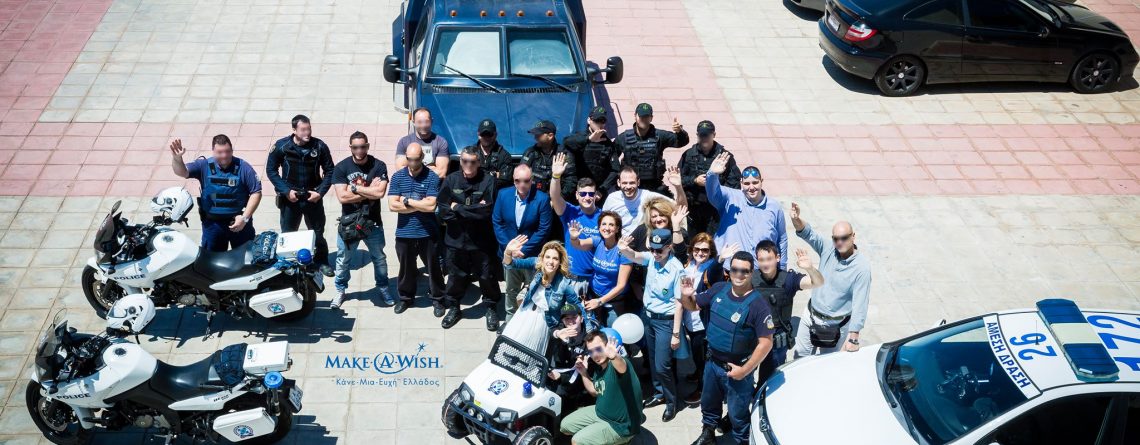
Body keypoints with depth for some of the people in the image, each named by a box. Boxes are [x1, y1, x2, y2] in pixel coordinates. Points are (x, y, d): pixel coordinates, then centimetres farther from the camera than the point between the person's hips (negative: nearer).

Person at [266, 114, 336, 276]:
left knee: (318, 233, 11)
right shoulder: (281, 146, -10)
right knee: (287, 234, 9)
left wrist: (320, 192, -10)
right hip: (290, 198, -1)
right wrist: (286, 191, -11)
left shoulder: (319, 146, -9)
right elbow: (271, 170, -2)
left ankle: (322, 262, 28)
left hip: (312, 197, 1)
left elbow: (330, 171, 1)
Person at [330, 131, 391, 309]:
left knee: (379, 258, 14)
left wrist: (354, 188, -17)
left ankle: (383, 288, 33)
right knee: (343, 259, 12)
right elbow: (342, 197, -16)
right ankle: (340, 290, 30)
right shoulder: (341, 168, -7)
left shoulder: (378, 166, -8)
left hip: (373, 222, 0)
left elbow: (380, 193, -20)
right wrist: (369, 191, -17)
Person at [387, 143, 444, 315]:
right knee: (406, 268, 16)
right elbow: (392, 205, -8)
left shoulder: (432, 177, -8)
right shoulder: (397, 177, 0)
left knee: (433, 268, 10)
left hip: (427, 233, -2)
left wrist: (406, 200, -12)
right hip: (404, 233, 2)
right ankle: (405, 297, 33)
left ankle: (438, 299, 25)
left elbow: (431, 205, -18)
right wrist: (420, 205, -12)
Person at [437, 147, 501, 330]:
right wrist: (473, 211, -16)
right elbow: (444, 211, -11)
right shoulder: (451, 180, -5)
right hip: (456, 239, 2)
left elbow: (487, 211, -21)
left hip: (481, 240, -2)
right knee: (456, 276, 16)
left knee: (487, 277, 12)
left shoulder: (488, 181, -12)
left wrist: (458, 208, -13)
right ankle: (453, 308, 37)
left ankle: (491, 308, 33)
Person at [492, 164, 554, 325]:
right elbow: (497, 222, -1)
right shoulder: (503, 195, -6)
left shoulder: (542, 199, -17)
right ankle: (510, 322, 36)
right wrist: (508, 247, -10)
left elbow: (544, 229, -15)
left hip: (532, 255, -3)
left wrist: (524, 250, -16)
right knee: (511, 291, 19)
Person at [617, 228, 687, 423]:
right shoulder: (652, 258, -7)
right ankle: (659, 393, 36)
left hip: (665, 321, -6)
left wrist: (676, 334, -17)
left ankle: (671, 401, 19)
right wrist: (624, 249, -49)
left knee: (662, 365, 0)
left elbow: (679, 303, -19)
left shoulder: (676, 269, -23)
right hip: (647, 316, 6)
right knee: (652, 360, 19)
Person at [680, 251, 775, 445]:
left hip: (737, 368, -6)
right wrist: (685, 295, -17)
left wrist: (745, 370, -22)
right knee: (708, 403, 27)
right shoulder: (719, 289, -6)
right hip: (712, 362, 6)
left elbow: (766, 343, -23)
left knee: (737, 413, 11)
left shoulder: (758, 304, -23)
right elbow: (693, 305, 7)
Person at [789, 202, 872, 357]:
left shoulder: (862, 266, -20)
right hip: (810, 317, 4)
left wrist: (853, 338, -25)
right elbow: (808, 233, -19)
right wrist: (796, 219, -42)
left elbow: (860, 305, -22)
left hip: (837, 326, -4)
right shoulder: (828, 250, -7)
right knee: (800, 356, 14)